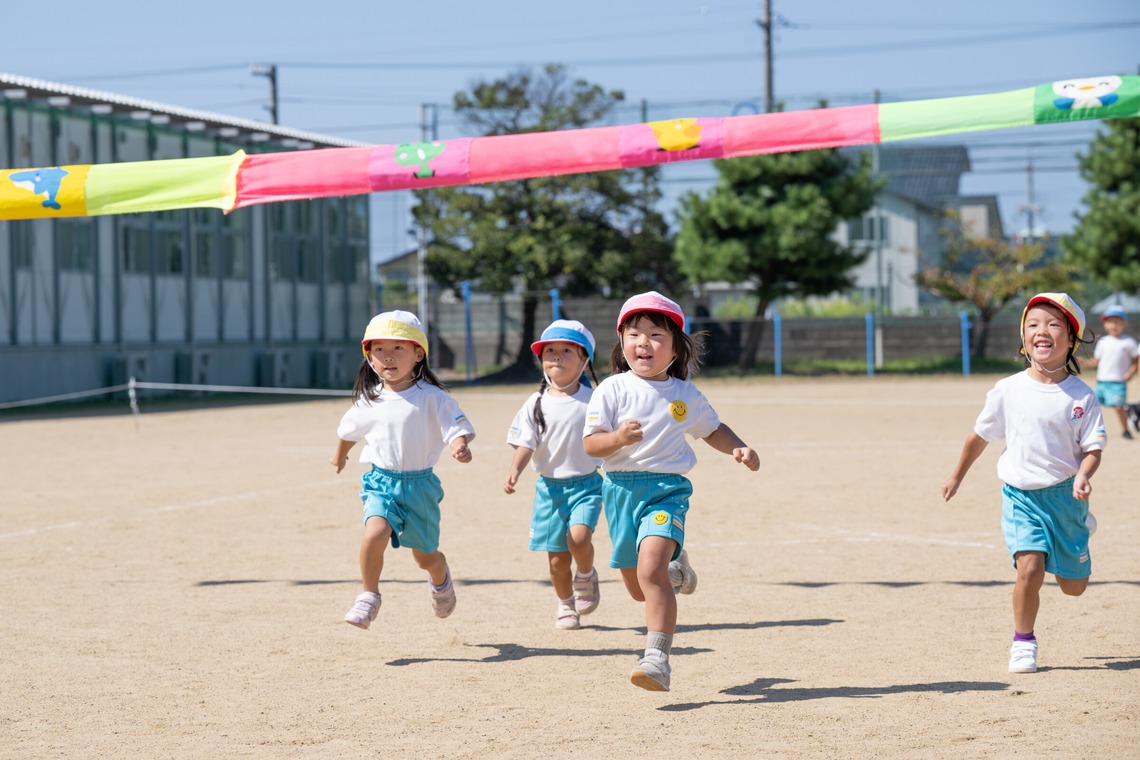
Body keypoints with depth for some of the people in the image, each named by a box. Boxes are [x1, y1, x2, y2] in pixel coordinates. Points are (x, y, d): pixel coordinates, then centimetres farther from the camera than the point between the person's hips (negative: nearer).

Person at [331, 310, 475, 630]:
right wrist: (339, 456, 37)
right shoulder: (369, 400, 1)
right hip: (381, 482, 1)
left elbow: (457, 427, -17)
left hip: (420, 484, -1)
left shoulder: (432, 397, -10)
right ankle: (369, 597, -8)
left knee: (424, 555, 13)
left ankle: (440, 579, 49)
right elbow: (348, 429, 20)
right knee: (374, 534, -26)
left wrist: (460, 445, -40)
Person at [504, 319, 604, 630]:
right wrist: (515, 470, -23)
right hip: (550, 485, 2)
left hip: (586, 482, -2)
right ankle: (565, 604, 29)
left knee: (578, 538, -24)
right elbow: (525, 443, -6)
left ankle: (586, 576, 8)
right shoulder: (537, 403, 0)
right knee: (556, 557, 5)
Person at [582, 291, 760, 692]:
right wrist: (618, 438, -26)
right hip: (621, 489, 2)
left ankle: (658, 658, -26)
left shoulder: (686, 396, 5)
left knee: (650, 570, -25)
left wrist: (738, 449, 3)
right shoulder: (612, 389, -2)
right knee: (637, 587, 13)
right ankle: (676, 569, 48)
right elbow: (590, 443, -6)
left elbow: (713, 429, 22)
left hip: (667, 489, -2)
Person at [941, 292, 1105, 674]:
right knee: (1030, 568, -21)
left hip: (1065, 495, 1)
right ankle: (1023, 642, 2)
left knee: (1074, 585, 12)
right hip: (1021, 495, -1)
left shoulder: (1081, 395, -7)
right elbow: (980, 436, 8)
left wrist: (1083, 476, -24)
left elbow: (1092, 448, -3)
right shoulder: (1008, 391, -6)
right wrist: (957, 476, 18)